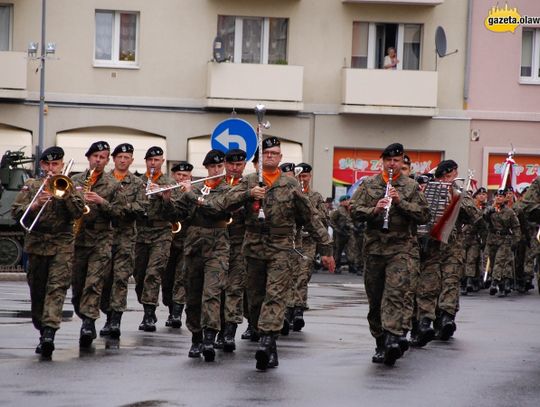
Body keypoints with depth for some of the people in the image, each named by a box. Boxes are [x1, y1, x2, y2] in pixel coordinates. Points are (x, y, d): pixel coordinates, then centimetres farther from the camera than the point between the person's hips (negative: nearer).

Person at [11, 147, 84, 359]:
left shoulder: (70, 186, 9)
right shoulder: (31, 185, 12)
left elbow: (78, 212, -6)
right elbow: (16, 212, 2)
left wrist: (64, 193, -15)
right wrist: (36, 204, -14)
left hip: (63, 244, -3)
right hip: (37, 243, 3)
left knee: (57, 287, -16)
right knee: (37, 291, 7)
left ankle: (50, 331, -27)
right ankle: (43, 332, 19)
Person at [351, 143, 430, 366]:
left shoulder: (411, 186, 6)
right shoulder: (368, 184, 9)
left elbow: (423, 215, 1)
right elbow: (354, 211, 3)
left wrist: (400, 202, -11)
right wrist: (374, 209, -15)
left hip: (400, 249, -2)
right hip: (373, 247, 3)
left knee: (395, 294, -18)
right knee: (374, 299, 7)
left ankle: (393, 338, -29)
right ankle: (381, 343, 16)